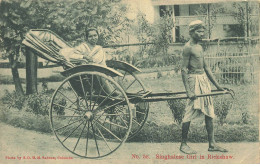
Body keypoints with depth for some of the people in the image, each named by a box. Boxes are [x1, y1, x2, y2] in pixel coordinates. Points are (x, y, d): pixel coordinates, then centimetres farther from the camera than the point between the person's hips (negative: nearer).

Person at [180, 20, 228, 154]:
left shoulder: (199, 47, 15)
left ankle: (212, 144, 14)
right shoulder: (188, 48, -10)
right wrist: (188, 91, -22)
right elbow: (184, 70, -15)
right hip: (194, 79, -9)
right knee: (190, 112, -5)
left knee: (209, 113, 8)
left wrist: (217, 85, 19)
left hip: (204, 80, 9)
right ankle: (183, 144, 6)